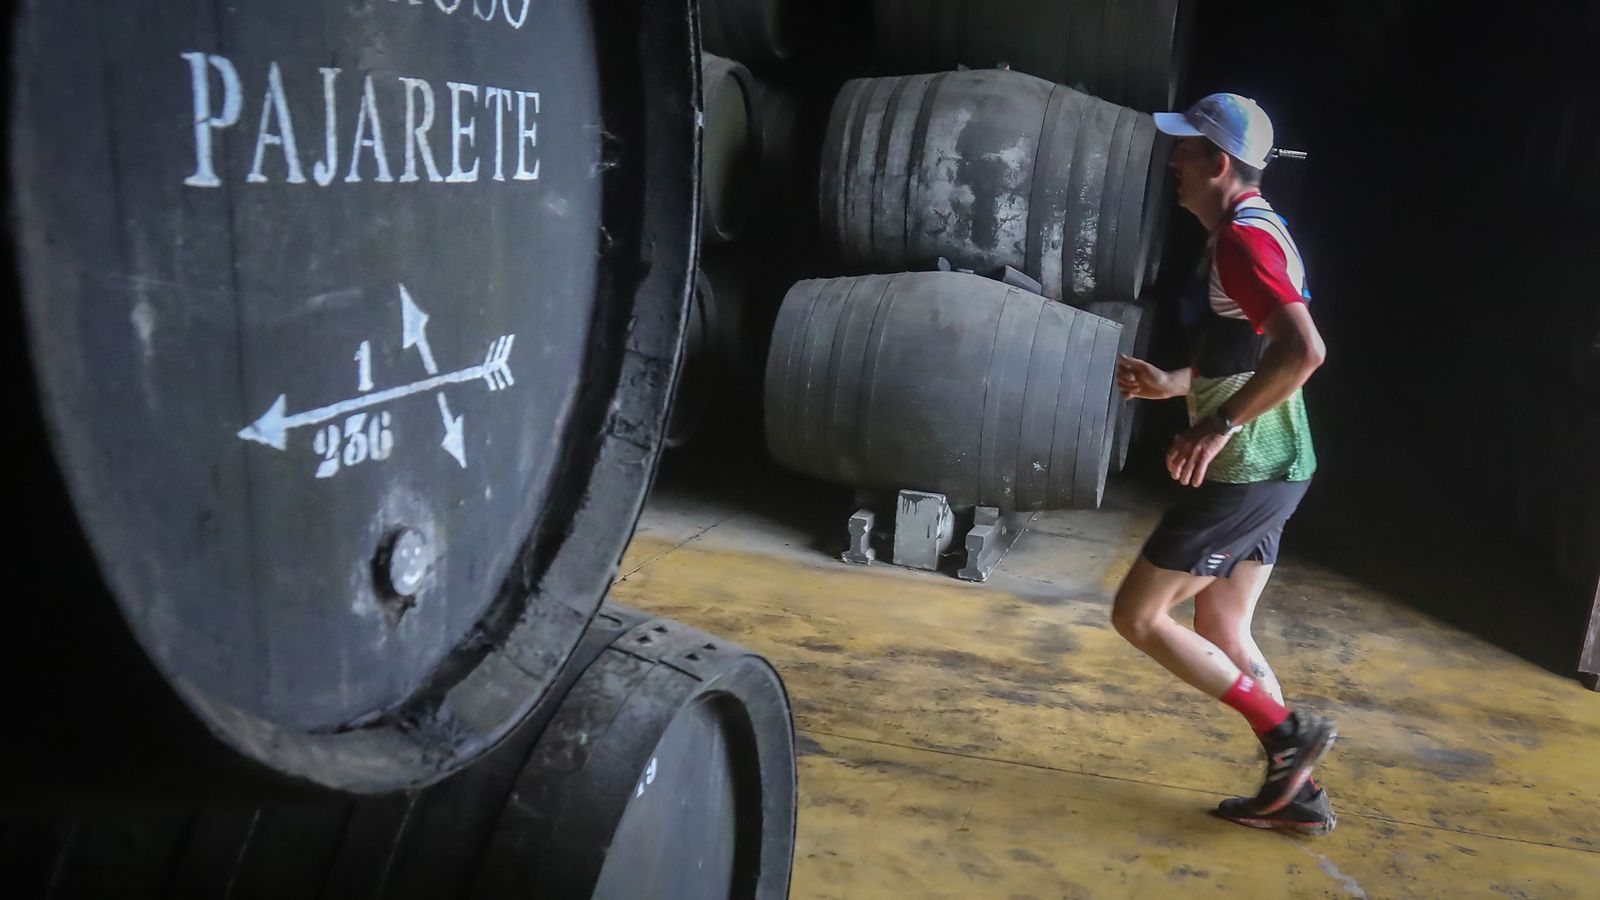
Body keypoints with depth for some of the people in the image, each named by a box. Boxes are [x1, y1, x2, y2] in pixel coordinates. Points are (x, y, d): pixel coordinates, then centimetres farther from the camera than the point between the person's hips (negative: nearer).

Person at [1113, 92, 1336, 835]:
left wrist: (1219, 426, -27)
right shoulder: (1253, 232, 15)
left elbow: (1303, 351, -32)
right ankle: (1295, 791, 23)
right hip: (1263, 469, 10)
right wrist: (1173, 384, 19)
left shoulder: (1243, 239, -17)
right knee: (1221, 631, 16)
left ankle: (1288, 732, 6)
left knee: (1137, 616, -1)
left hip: (1247, 473, -10)